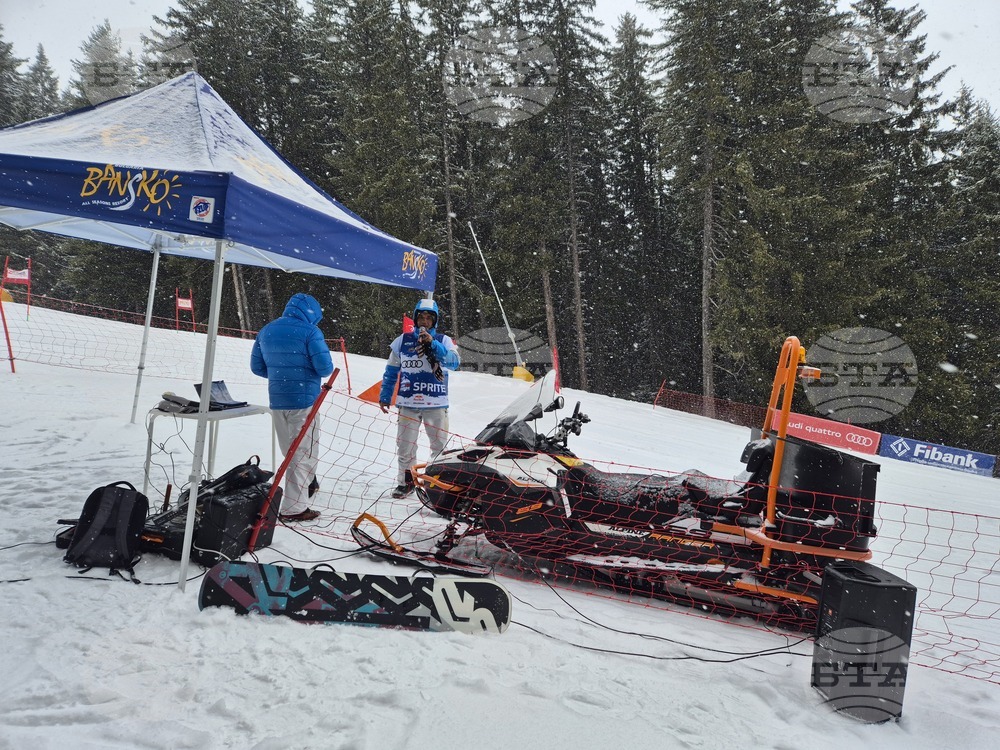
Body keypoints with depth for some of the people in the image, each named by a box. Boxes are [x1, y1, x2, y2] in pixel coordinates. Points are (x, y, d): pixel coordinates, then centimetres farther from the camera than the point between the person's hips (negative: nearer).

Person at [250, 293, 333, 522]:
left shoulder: (266, 331, 11)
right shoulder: (310, 331, -10)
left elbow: (256, 366, 15)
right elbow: (325, 368, -15)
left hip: (276, 400, 6)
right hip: (304, 400, -6)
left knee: (291, 451, 20)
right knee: (304, 453, 2)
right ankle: (294, 508, 3)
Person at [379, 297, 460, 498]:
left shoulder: (443, 340, 3)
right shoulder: (403, 340, 7)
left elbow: (454, 362, -16)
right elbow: (391, 370, 13)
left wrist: (432, 344, -24)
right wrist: (385, 396, 10)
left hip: (436, 404, -1)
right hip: (408, 403, 1)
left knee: (440, 445, 5)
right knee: (405, 445, 6)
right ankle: (406, 481, 20)